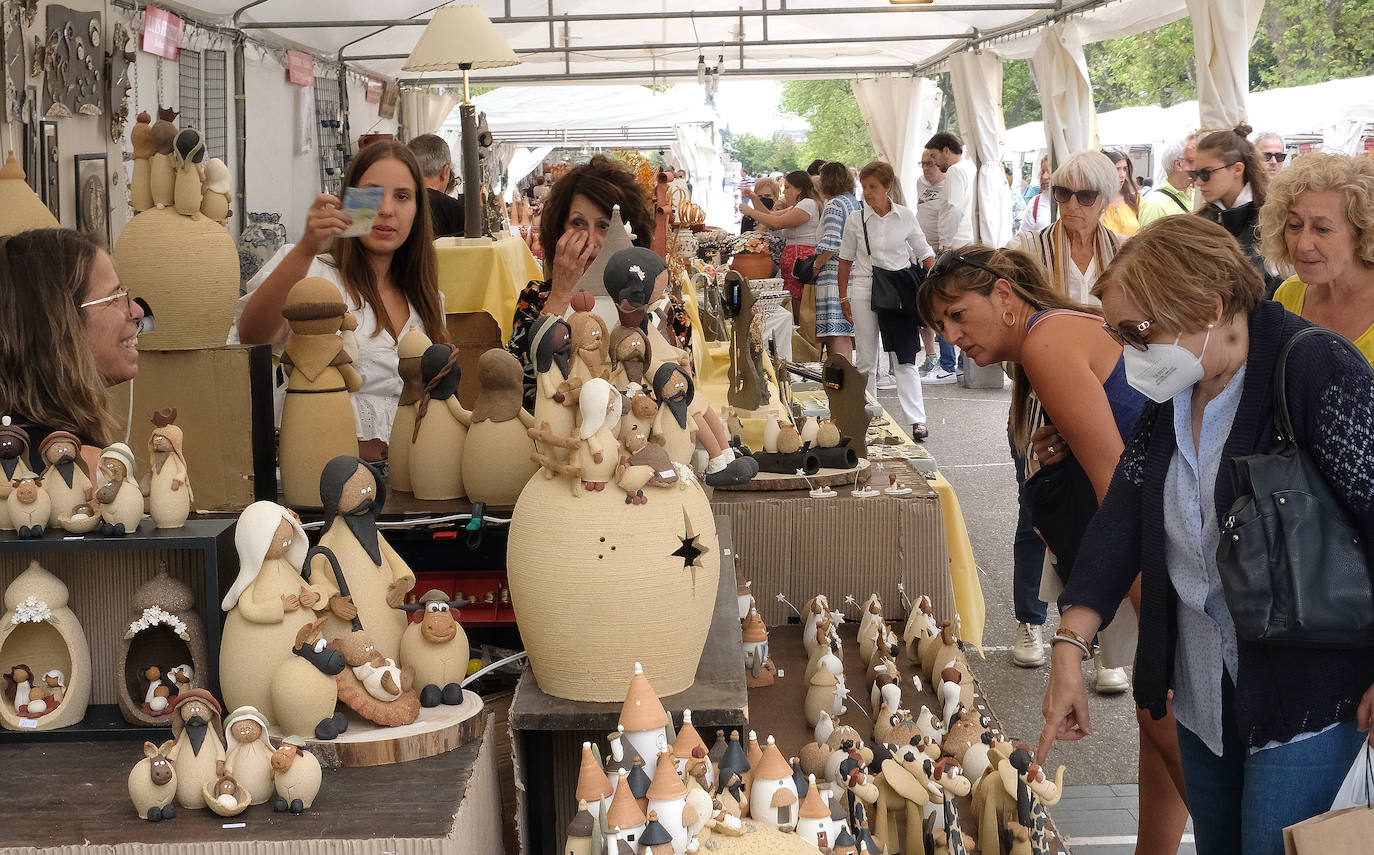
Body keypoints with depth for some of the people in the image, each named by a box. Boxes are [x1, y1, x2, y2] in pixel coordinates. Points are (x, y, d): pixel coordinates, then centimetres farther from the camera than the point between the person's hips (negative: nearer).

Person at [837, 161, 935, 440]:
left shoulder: (906, 216, 0)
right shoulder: (856, 219, 1)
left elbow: (924, 254, 8)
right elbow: (846, 260, 9)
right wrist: (843, 298, 7)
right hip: (865, 289, 1)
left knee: (905, 359, -5)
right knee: (866, 359, 6)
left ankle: (917, 420, -6)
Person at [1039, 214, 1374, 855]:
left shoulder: (1317, 371, -20)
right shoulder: (1170, 395, 5)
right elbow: (1120, 523, 1)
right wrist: (1069, 649, -9)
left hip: (1307, 693, -7)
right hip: (1201, 688, 7)